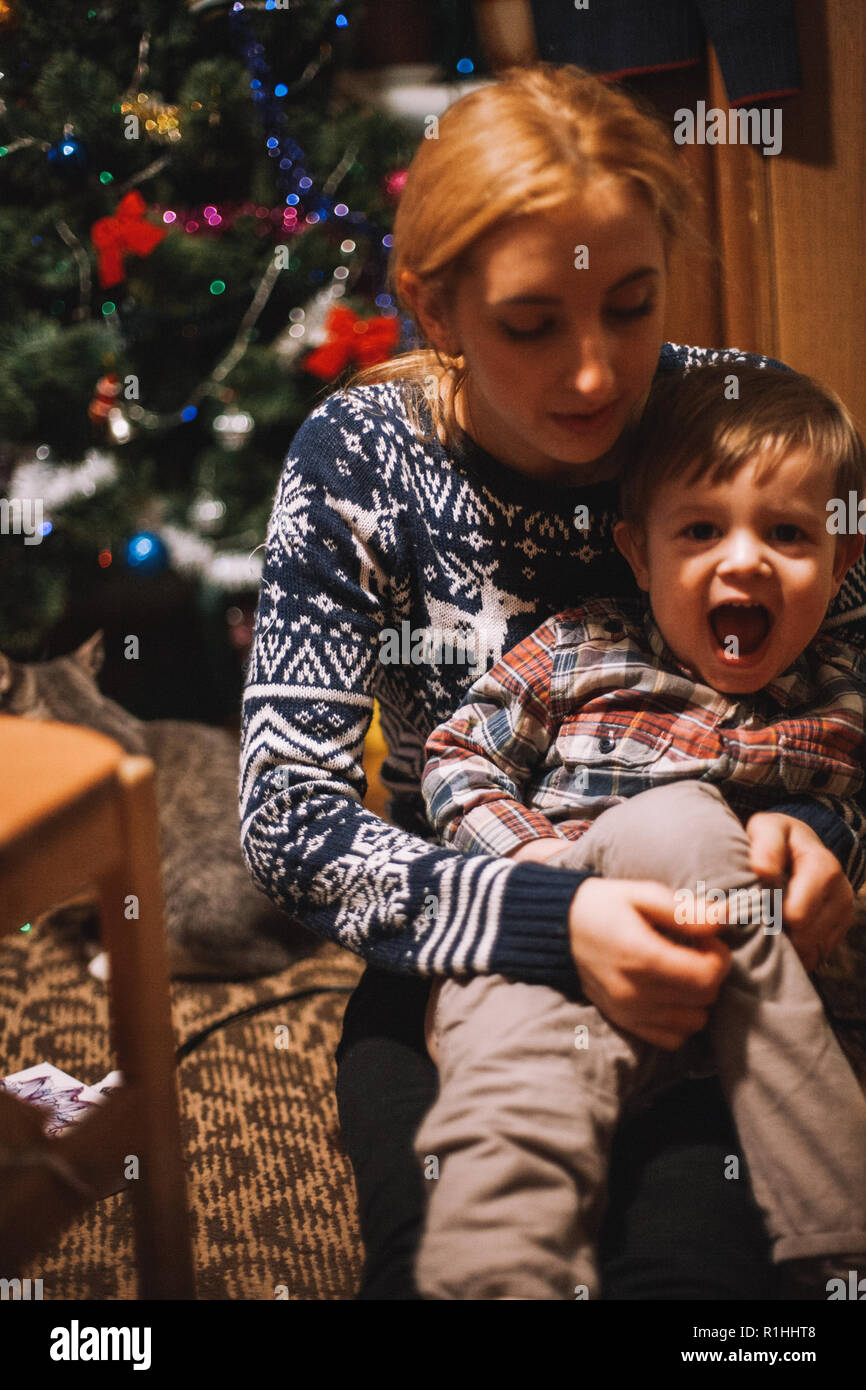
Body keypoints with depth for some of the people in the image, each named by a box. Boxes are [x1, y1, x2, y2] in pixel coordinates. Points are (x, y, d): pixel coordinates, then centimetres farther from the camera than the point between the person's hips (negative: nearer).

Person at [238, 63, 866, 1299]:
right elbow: (286, 822, -15)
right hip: (464, 964, 0)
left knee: (693, 1245, -25)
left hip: (704, 956, 1)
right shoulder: (359, 460, -11)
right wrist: (549, 921, -30)